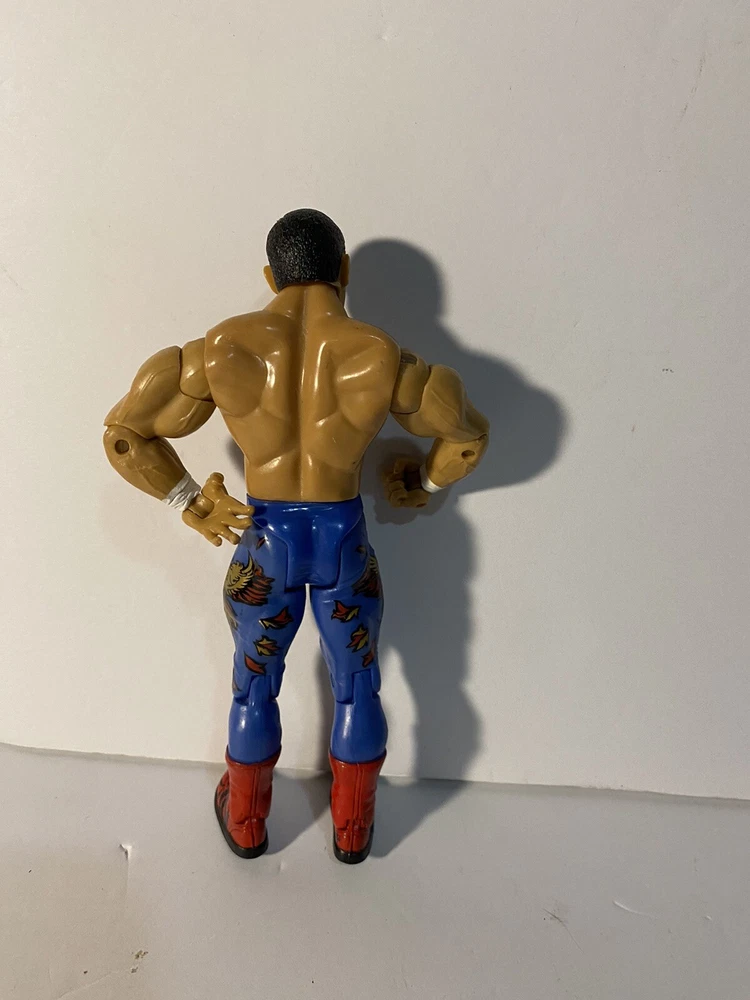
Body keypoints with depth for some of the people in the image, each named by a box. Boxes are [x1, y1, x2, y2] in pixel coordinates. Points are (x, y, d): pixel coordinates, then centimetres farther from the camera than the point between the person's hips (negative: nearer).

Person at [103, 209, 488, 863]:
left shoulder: (225, 349, -11)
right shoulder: (377, 356, -14)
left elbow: (124, 432, -3)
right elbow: (468, 435, 0)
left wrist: (187, 501, 4)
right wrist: (427, 484, 17)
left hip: (263, 542, 1)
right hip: (345, 541, 0)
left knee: (255, 688, 22)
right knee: (357, 687, 20)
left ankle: (246, 825, 43)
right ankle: (353, 831, 39)